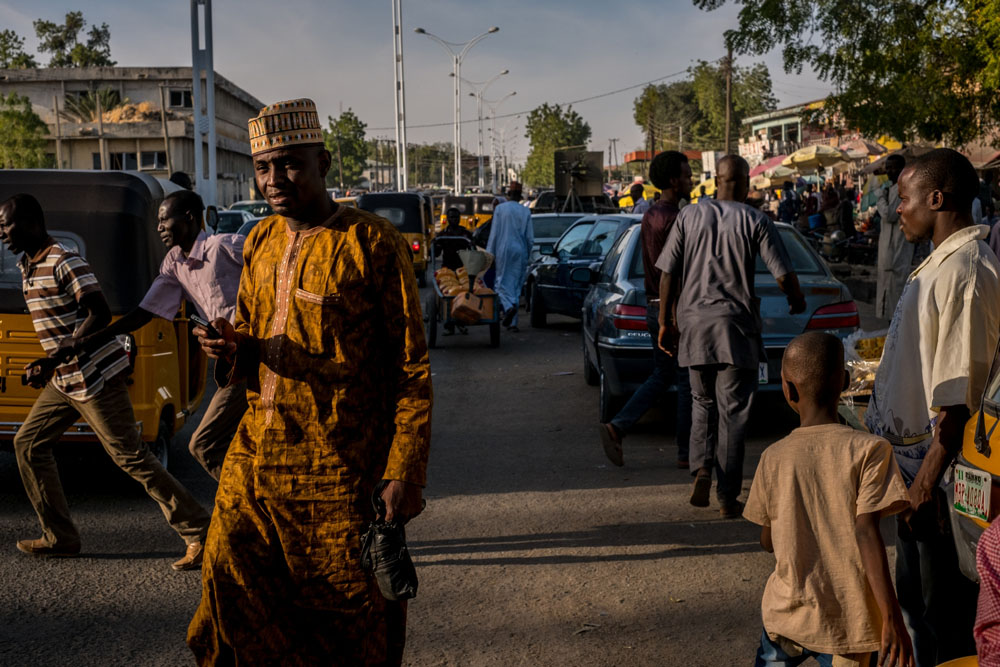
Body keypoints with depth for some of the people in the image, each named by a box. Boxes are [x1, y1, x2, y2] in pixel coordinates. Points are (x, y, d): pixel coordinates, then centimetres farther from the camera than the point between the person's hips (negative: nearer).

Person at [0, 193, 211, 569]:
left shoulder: (64, 262, -16)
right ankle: (60, 537, 19)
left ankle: (199, 534, -4)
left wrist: (56, 358, -26)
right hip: (65, 380, 10)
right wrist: (47, 366, 20)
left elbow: (100, 314, -23)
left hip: (94, 377, -10)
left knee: (131, 457, -9)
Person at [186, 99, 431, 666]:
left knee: (354, 617, 5)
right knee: (230, 586, 9)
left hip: (340, 471, -6)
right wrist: (235, 351, -3)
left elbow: (413, 368, -11)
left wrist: (405, 474, -16)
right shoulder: (261, 242, 11)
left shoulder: (375, 244, -11)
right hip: (254, 459, 6)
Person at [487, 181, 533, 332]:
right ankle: (512, 322, 6)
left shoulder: (499, 209, -3)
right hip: (520, 251, 2)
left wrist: (490, 254, 2)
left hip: (504, 251, -2)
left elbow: (494, 233, -3)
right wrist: (528, 254, 17)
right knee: (516, 284, 7)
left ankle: (508, 306, -26)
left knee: (502, 282, 4)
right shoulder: (526, 212, 3)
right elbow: (530, 237, 4)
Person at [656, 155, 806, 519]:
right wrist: (797, 302, 16)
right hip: (736, 325, -2)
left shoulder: (689, 216, 3)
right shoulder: (756, 222, -3)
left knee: (702, 403, 18)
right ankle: (728, 497, 7)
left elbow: (668, 274, 1)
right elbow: (783, 274, -4)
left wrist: (665, 321, 8)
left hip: (694, 322, 2)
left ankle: (701, 468, -3)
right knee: (733, 412, 4)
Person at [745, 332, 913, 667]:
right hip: (849, 623, -2)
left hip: (788, 613, 2)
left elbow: (768, 541, 4)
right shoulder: (869, 450, -11)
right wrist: (892, 618, -15)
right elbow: (866, 533, -17)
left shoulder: (773, 458, -4)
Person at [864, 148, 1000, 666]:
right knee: (915, 592, 22)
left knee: (944, 605, 2)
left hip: (936, 460, -10)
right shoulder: (940, 264, 11)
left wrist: (930, 473, -23)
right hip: (913, 453, 10)